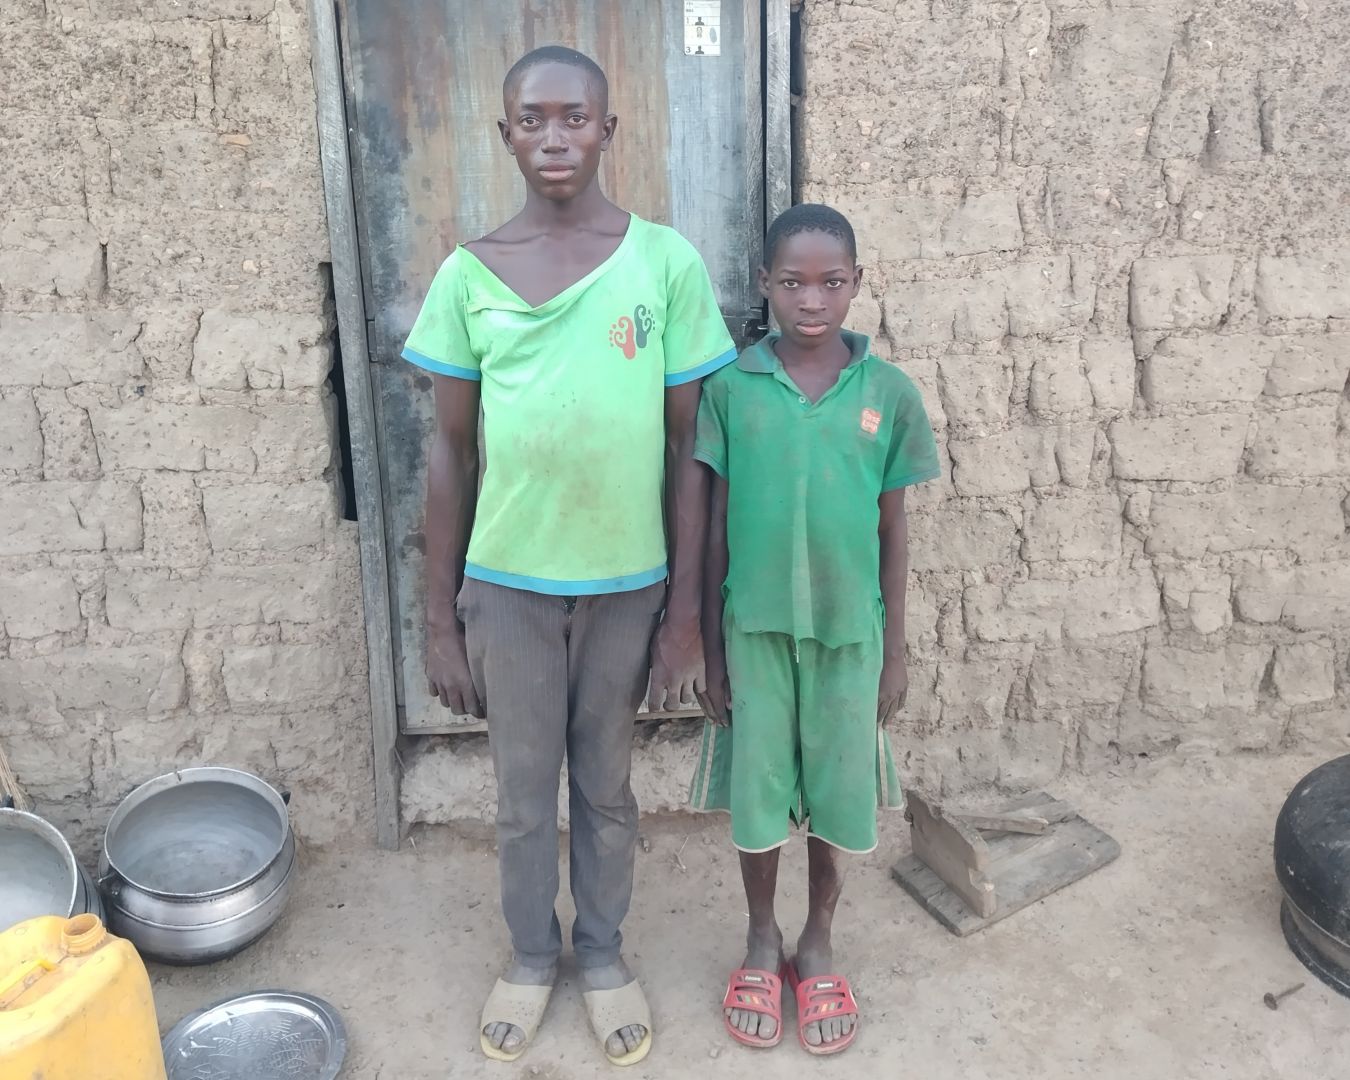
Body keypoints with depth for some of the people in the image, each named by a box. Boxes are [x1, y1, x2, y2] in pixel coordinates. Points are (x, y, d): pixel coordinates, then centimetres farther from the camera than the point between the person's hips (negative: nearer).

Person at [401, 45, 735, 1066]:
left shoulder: (667, 262, -5)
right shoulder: (469, 274, -2)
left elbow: (686, 449, -3)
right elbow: (450, 451, 2)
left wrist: (686, 610, -3)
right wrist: (440, 616, 1)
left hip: (627, 580, -1)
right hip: (506, 580, 1)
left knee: (606, 786, 17)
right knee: (523, 793, 16)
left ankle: (603, 953, 40)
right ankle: (532, 955, 40)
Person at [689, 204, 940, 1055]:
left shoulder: (890, 392, -4)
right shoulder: (731, 387, -6)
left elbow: (894, 532, 1)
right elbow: (716, 524, -2)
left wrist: (895, 650, 2)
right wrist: (710, 647, -1)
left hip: (849, 628, 1)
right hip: (756, 624, 0)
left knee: (836, 789, 13)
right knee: (757, 787, 13)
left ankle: (818, 944, 36)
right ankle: (762, 939, 36)